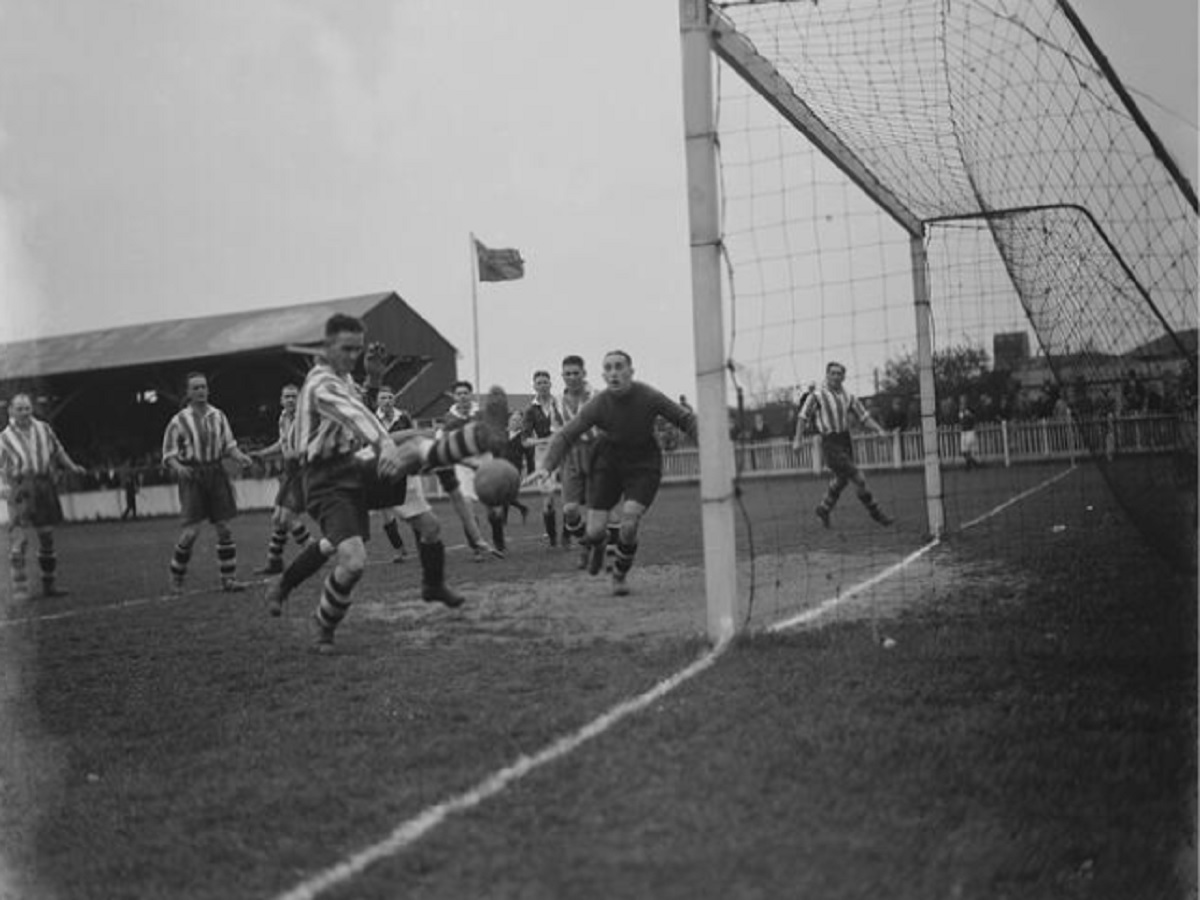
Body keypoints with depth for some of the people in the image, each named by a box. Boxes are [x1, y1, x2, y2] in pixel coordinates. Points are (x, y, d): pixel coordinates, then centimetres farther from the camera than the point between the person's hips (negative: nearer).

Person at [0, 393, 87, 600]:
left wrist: (72, 466, 10)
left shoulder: (44, 428, 10)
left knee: (47, 537, 11)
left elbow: (58, 450, 22)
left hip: (44, 487, 4)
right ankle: (19, 587, -9)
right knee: (19, 539, -12)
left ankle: (50, 583, 21)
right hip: (20, 489, -4)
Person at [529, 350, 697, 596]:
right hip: (607, 464, 1)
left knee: (629, 524, -20)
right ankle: (598, 543, 35)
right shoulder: (598, 405, -18)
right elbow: (565, 436, -12)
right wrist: (545, 466, -25)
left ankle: (620, 574, 11)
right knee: (595, 531, -7)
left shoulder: (649, 397, -19)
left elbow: (685, 420, -7)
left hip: (642, 467, -1)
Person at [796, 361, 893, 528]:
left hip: (846, 441, 7)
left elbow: (864, 417, 9)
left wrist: (879, 429, -7)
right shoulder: (817, 396, -7)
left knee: (841, 480, 19)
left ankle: (824, 509, 39)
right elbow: (803, 417, -1)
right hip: (830, 443, -7)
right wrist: (798, 440, -6)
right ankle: (875, 511, 5)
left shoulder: (848, 397, 8)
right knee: (858, 479, -9)